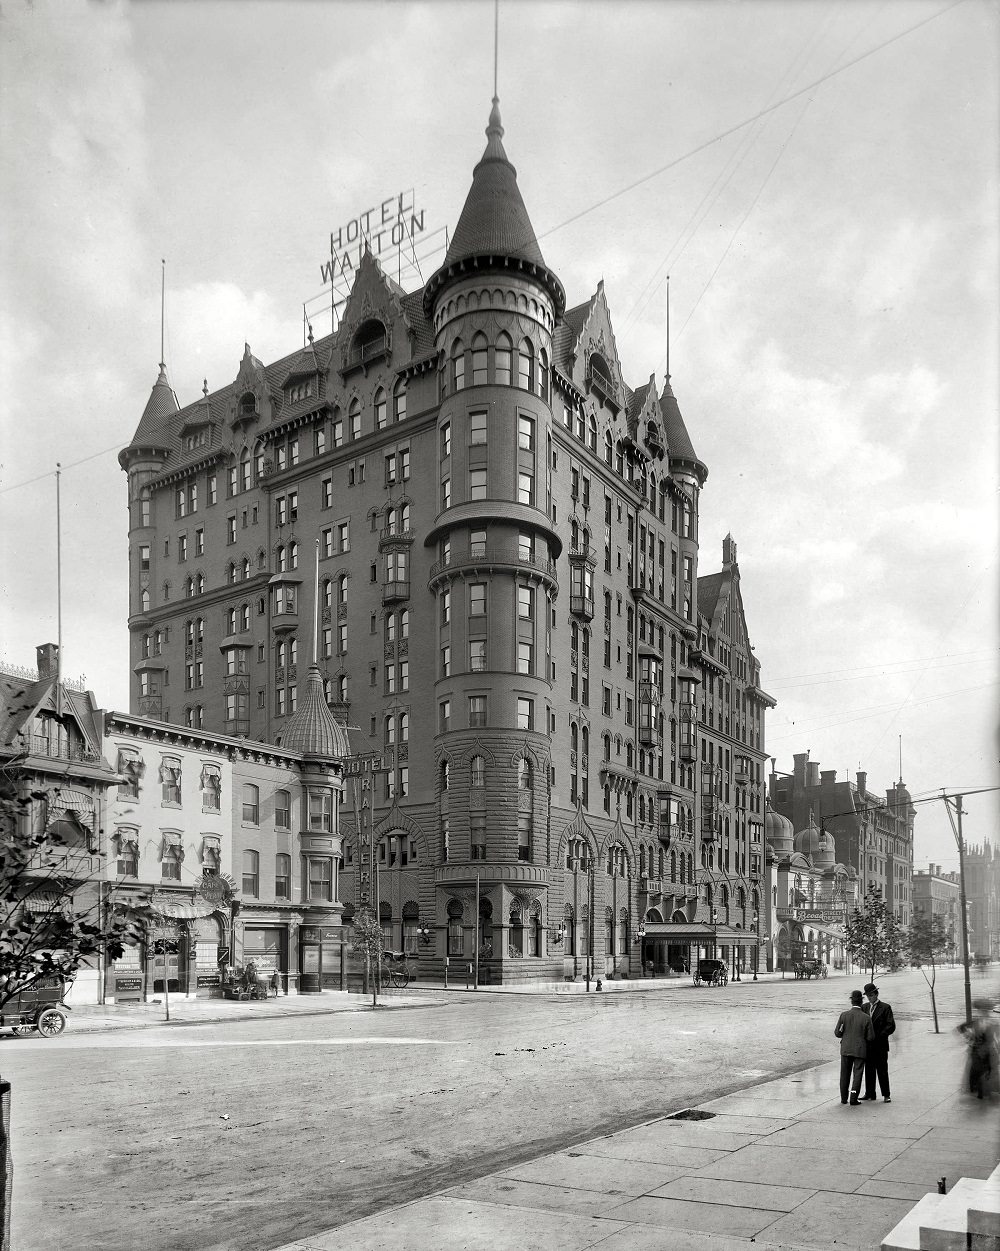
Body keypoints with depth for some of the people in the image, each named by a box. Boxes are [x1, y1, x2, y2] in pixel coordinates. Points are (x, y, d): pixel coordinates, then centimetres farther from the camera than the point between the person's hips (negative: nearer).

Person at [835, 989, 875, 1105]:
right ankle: (853, 1099, 2)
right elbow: (870, 1037, -8)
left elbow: (837, 1033, -5)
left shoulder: (844, 1015, -9)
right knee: (857, 1074, 6)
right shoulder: (866, 1018, -12)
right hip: (860, 1050, -2)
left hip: (846, 1049, 2)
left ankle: (844, 1098, 23)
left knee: (845, 1074, 15)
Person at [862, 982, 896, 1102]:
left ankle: (886, 1095, 7)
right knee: (869, 1070, 8)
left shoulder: (885, 1007, -3)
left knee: (882, 1071, -1)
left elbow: (891, 1026, -8)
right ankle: (870, 1093, 16)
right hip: (868, 1045, 5)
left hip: (880, 1045, -5)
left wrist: (880, 1036, -17)